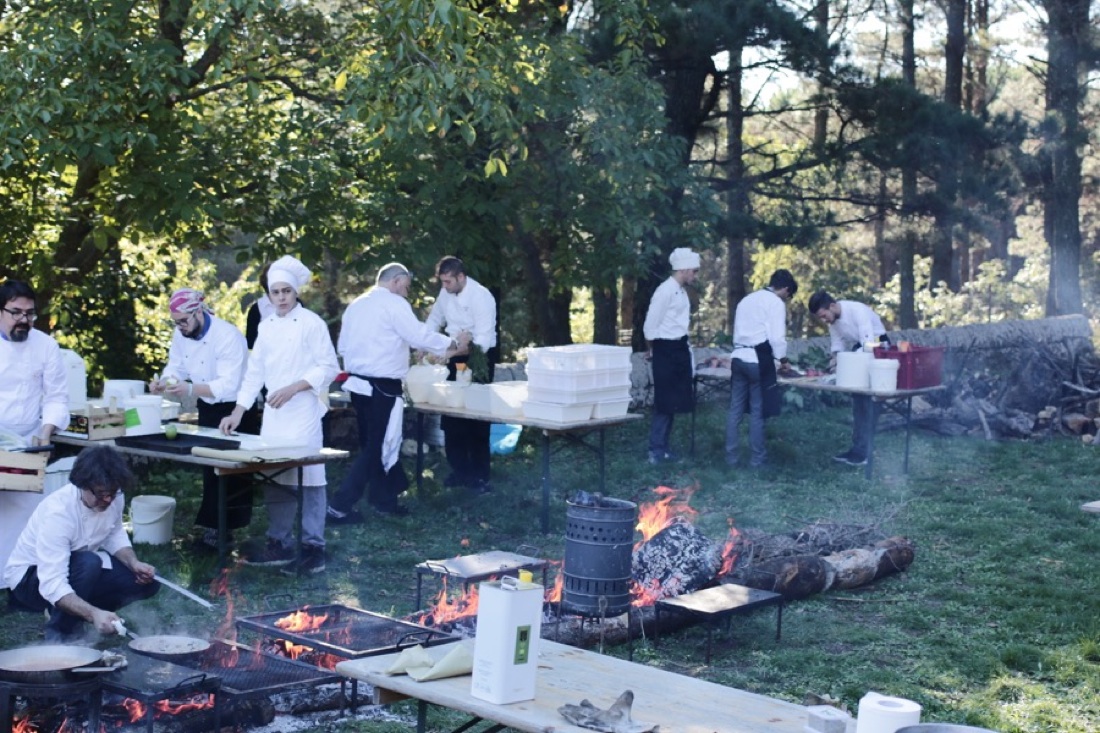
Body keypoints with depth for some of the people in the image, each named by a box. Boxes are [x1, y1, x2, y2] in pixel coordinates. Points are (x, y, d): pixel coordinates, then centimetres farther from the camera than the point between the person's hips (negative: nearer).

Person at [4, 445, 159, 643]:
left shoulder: (115, 498, -14)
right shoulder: (58, 511, -35)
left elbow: (115, 536, 8)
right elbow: (52, 585, -41)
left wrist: (134, 563, -12)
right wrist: (94, 614, -55)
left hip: (82, 570, 7)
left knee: (148, 581, -8)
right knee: (88, 563, -37)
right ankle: (60, 633, -15)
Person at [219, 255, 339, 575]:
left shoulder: (311, 323, -6)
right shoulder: (266, 326, 12)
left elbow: (329, 367, -9)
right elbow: (255, 371, 14)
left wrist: (292, 388, -17)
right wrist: (238, 412, 7)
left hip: (303, 414, -6)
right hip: (273, 415, 6)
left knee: (308, 480, -6)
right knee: (274, 479, 10)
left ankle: (313, 549, -1)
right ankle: (279, 544, 20)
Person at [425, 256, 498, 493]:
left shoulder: (481, 297, -23)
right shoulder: (446, 292, -3)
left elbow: (483, 340, -27)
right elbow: (435, 320, 12)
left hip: (479, 356, -6)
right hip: (456, 355, 6)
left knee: (476, 417, -2)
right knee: (451, 415, 9)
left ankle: (479, 475, 7)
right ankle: (459, 470, 21)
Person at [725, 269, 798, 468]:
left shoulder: (746, 299, 21)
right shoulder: (776, 302, -3)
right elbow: (777, 337, -12)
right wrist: (783, 359, 3)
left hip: (738, 356, 7)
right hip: (758, 359, -7)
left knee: (736, 409, 8)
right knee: (757, 411, -1)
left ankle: (732, 457, 9)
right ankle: (757, 459, 3)